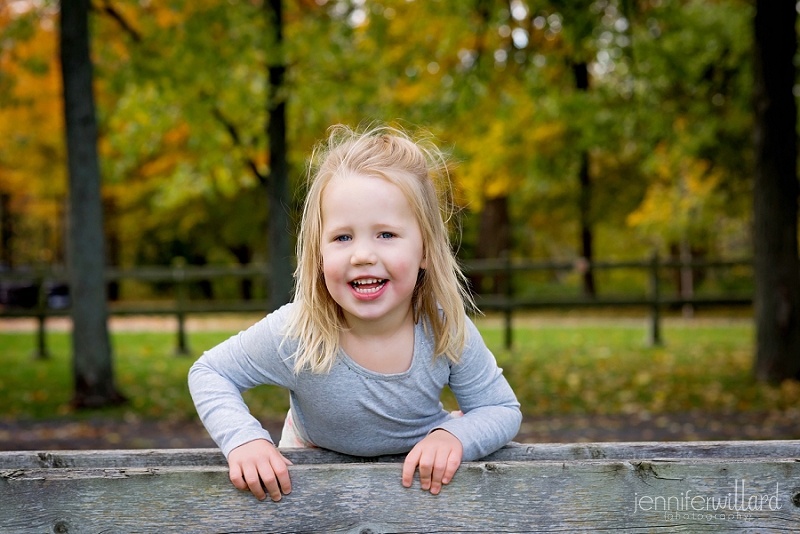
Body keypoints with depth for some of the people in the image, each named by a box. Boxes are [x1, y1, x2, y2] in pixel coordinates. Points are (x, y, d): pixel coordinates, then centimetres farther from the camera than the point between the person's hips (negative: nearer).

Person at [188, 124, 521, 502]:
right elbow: (208, 373, -15)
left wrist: (455, 435, -33)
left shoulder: (448, 332, -26)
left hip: (421, 469, 3)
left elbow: (502, 410, -12)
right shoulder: (294, 335, -30)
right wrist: (243, 438, -33)